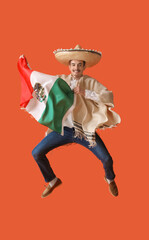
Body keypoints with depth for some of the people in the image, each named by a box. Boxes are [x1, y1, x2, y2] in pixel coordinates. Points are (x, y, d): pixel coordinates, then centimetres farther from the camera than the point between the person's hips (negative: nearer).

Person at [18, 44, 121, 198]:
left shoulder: (91, 82, 0)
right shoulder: (61, 80, 9)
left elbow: (108, 96, -15)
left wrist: (85, 92, -20)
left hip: (85, 130, -3)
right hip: (64, 129, 3)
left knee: (106, 159, -13)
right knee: (37, 153, -4)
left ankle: (110, 179, 26)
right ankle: (53, 181, 23)